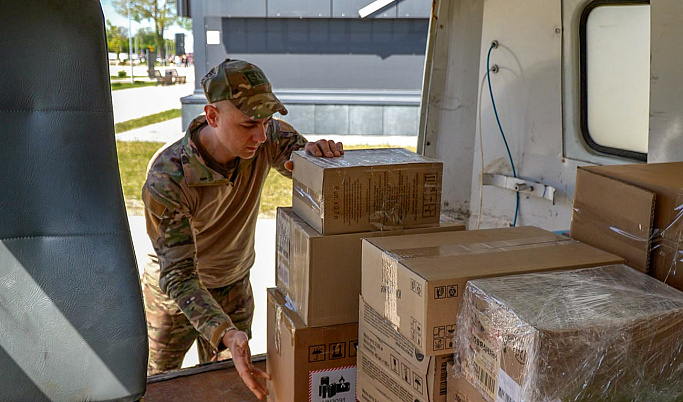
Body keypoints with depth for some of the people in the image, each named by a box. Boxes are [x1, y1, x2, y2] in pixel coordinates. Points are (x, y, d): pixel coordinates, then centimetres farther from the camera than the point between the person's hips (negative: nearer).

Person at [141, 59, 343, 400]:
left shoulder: (267, 138, -23)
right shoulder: (166, 178, -35)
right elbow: (178, 275, -36)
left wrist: (317, 152, -39)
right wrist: (226, 334, -51)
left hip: (235, 288, 3)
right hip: (174, 293, -3)